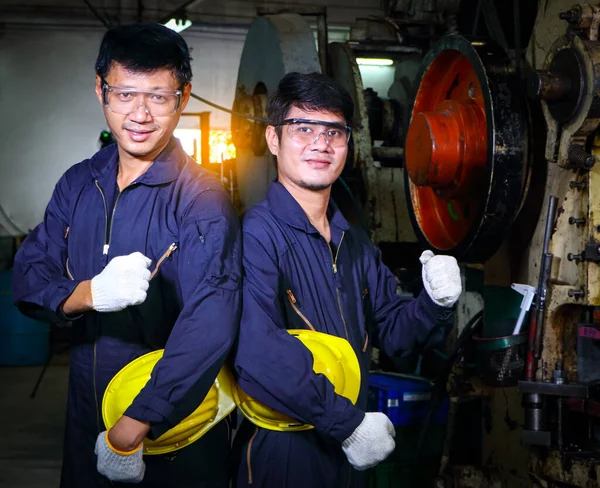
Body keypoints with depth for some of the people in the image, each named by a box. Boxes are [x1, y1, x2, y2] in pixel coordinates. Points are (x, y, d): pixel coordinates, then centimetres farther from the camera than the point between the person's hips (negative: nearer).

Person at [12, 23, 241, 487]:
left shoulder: (202, 199, -17)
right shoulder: (78, 183, 2)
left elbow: (209, 325, -28)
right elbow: (28, 278, -3)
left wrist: (130, 432, -28)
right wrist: (90, 294, -25)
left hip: (174, 429, -5)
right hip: (85, 414, 5)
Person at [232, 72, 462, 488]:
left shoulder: (356, 244, 10)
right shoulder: (256, 234, -17)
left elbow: (390, 329, 13)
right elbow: (258, 351, -29)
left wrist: (435, 303, -7)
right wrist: (348, 422, -25)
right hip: (282, 454, -7)